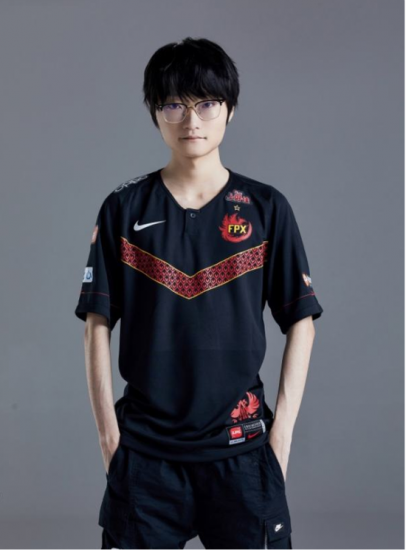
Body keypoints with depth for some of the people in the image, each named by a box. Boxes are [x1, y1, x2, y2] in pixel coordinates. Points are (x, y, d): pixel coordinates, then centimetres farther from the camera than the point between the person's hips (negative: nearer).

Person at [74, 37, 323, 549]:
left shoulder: (265, 208, 1)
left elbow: (300, 322, 3)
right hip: (144, 446, 0)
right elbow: (98, 323, 2)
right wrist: (108, 430, -2)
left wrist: (282, 429, -3)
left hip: (240, 443, 0)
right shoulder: (124, 209, 2)